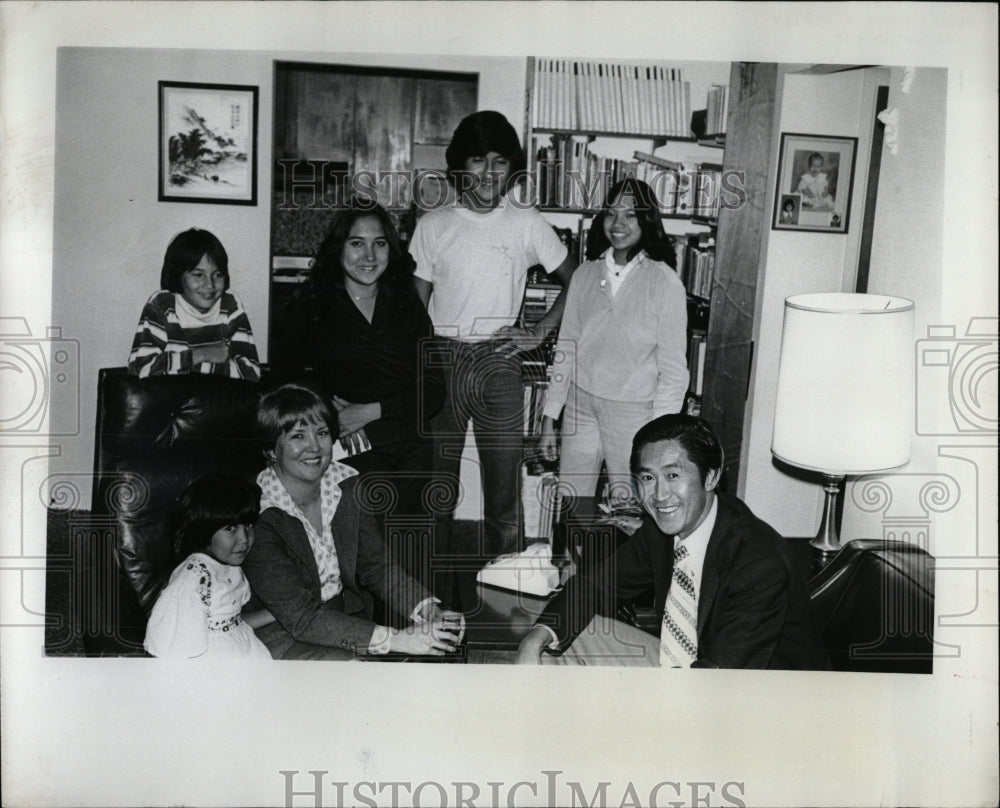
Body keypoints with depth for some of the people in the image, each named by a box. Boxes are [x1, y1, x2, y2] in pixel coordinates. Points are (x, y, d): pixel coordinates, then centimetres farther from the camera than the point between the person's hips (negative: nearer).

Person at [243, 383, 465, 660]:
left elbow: (375, 565, 2)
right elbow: (301, 617, -24)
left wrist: (430, 614, -16)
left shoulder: (347, 485, -1)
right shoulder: (259, 514, -22)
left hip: (348, 619, 6)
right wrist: (396, 639, -31)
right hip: (284, 635, -6)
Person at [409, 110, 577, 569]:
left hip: (498, 363, 0)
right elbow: (416, 303, 6)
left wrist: (539, 333, 1)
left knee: (503, 488, 2)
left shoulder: (528, 225, 3)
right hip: (443, 362, 0)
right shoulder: (433, 225, 4)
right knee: (438, 487, 7)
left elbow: (575, 282, 11)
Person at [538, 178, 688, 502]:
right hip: (581, 404, 4)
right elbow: (566, 349, 10)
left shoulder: (665, 283, -9)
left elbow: (673, 369, -7)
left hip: (633, 410, -4)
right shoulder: (585, 274, 5)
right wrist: (549, 419, 8)